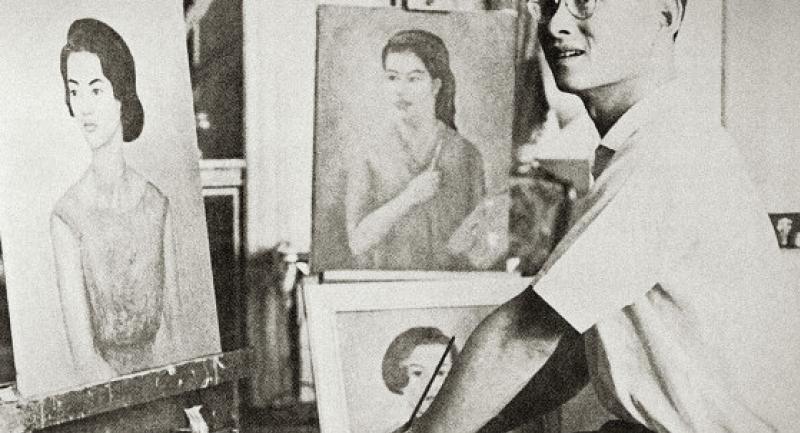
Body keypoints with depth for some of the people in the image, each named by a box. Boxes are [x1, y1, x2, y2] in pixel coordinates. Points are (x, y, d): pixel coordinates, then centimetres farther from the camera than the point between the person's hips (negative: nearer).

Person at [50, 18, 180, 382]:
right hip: (102, 391, -3)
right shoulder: (67, 216, -7)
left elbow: (172, 318, 7)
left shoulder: (157, 203, 3)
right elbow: (83, 355, -9)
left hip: (160, 371, 3)